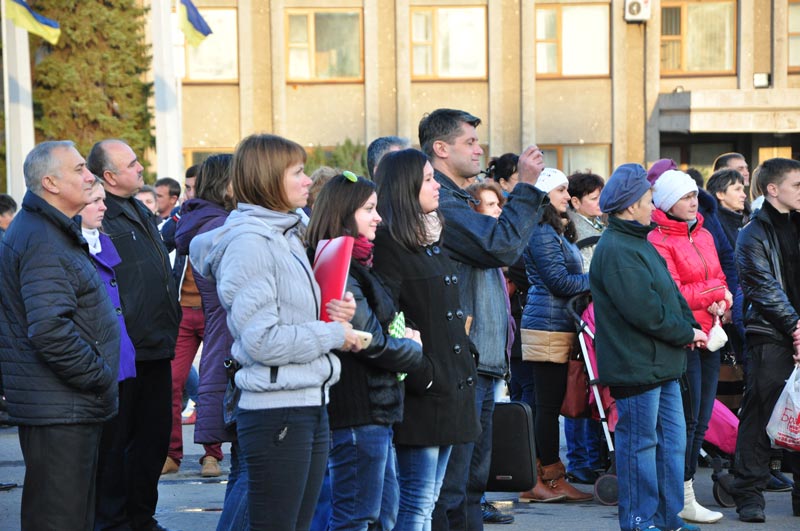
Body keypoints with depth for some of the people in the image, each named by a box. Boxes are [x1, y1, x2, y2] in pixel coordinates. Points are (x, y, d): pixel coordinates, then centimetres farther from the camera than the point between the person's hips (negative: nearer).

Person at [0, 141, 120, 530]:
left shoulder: (58, 234, 18)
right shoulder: (42, 243, -17)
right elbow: (50, 331, -26)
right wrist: (100, 378, -18)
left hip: (74, 406, 11)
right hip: (58, 411, -11)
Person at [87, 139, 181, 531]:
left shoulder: (140, 212, 17)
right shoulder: (97, 218, -14)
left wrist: (170, 328, 23)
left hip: (155, 348, 9)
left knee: (154, 437, 14)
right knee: (114, 441, 0)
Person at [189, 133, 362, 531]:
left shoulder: (288, 237, 16)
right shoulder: (249, 242, -14)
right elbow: (262, 341, -20)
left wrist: (339, 313, 2)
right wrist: (334, 334, -10)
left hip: (311, 407, 9)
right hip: (275, 412, -9)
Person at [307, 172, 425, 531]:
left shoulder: (355, 265, 16)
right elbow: (371, 343, -19)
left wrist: (404, 339, 1)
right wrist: (416, 351, -3)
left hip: (372, 408, 11)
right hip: (356, 410, -11)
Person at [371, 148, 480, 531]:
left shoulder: (432, 241, 18)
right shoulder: (388, 244, -12)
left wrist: (465, 366, 16)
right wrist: (420, 376, -20)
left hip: (450, 387, 9)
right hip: (421, 393, -9)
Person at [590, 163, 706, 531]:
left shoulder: (638, 243, 16)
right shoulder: (616, 250, -19)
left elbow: (669, 292, 16)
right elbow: (645, 311, -23)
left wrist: (689, 325, 0)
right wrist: (687, 333, -11)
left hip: (661, 364, 10)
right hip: (636, 366, -10)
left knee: (672, 439, 15)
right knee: (640, 443, -1)